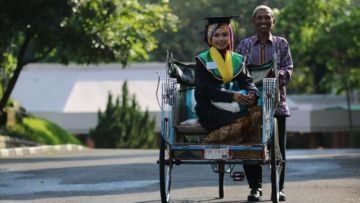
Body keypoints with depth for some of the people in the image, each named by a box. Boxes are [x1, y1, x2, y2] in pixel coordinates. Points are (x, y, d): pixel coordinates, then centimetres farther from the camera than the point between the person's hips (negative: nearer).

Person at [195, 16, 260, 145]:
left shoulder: (238, 60, 19)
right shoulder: (203, 61, 5)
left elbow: (247, 81, 8)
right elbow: (204, 89, -8)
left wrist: (252, 93, -17)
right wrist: (231, 96, -20)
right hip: (210, 109, -5)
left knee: (257, 112, -28)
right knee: (243, 119, -33)